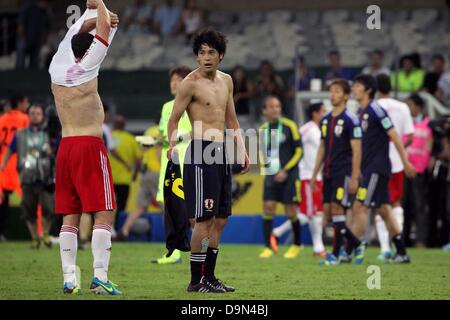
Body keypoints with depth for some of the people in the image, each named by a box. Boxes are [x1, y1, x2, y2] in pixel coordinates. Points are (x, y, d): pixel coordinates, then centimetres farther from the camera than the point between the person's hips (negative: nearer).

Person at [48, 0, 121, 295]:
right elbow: (104, 27, -2)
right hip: (90, 146, -7)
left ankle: (69, 278, 3)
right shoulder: (86, 67, -8)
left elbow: (78, 30, 22)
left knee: (70, 216, 8)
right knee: (104, 213, -6)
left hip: (65, 147, 7)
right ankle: (100, 276, -17)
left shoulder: (57, 68, 7)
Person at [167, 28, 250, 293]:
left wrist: (242, 150, 15)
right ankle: (196, 280, -5)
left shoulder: (226, 81, 14)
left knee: (221, 218, 9)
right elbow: (174, 119, -10)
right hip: (201, 153, -8)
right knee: (204, 218, -10)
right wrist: (172, 146, -25)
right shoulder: (191, 84, -8)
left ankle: (209, 276, 15)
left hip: (222, 152, 8)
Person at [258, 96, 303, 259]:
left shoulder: (289, 126, -6)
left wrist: (286, 170, -12)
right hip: (271, 174, 4)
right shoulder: (262, 129, 7)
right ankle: (268, 247, -3)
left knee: (291, 212, -2)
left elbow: (299, 151, -5)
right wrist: (265, 166, 5)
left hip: (289, 174, -4)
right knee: (268, 208, -7)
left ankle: (297, 245, 19)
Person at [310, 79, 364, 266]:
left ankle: (336, 255, -4)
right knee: (328, 212, 5)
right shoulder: (325, 120, 14)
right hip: (328, 173, 7)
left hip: (343, 172, -7)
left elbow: (357, 150, -11)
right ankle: (355, 244, 20)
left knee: (336, 209, -10)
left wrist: (354, 178, -16)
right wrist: (315, 174, 17)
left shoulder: (350, 120, -8)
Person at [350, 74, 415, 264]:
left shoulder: (376, 110, -12)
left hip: (377, 168, -9)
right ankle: (401, 253, 12)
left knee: (360, 206, -11)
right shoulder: (361, 113, 14)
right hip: (368, 169, 9)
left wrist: (405, 162, -13)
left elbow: (394, 136, -13)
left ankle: (349, 251, -11)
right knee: (384, 209, 8)